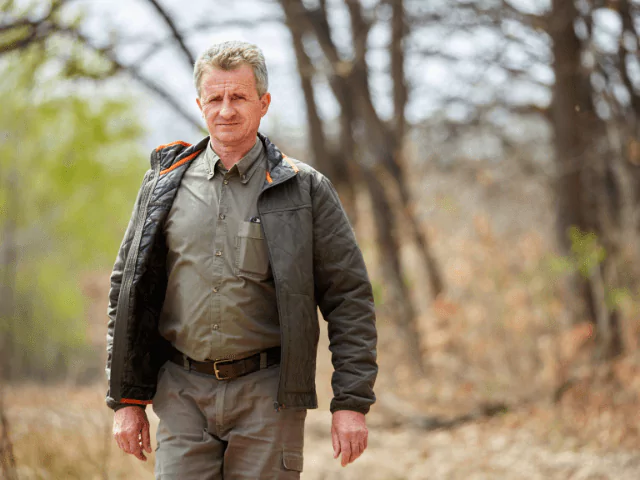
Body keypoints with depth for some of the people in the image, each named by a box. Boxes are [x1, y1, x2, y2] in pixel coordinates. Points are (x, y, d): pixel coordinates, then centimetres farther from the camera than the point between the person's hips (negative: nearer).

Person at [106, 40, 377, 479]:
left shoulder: (304, 190, 1)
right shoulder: (165, 185, 8)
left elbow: (350, 299, 0)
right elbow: (127, 293, 12)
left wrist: (352, 402, -7)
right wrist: (126, 399, 7)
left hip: (267, 396, -2)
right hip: (182, 393, 2)